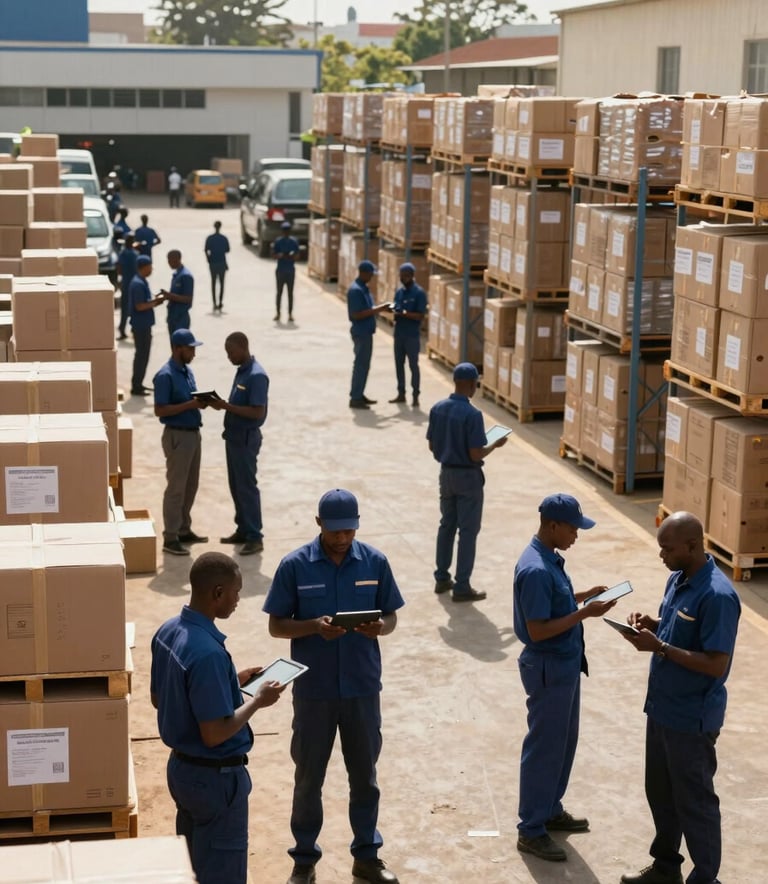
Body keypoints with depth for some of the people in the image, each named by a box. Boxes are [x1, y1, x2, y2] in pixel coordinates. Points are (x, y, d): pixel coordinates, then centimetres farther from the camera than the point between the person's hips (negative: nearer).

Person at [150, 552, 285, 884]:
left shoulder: (167, 631, -1)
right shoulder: (208, 652, -29)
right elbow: (214, 734, -28)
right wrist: (257, 700, -13)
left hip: (181, 765, 9)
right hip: (215, 776, -9)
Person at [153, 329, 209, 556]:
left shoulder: (187, 371, 10)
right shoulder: (165, 376, -17)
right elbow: (160, 410, -20)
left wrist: (201, 402, -3)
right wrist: (190, 405, -24)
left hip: (193, 433, 9)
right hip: (177, 435, -9)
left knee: (190, 486, 16)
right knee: (176, 488, -3)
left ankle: (184, 530, 27)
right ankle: (170, 538, 3)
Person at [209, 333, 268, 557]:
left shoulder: (256, 376, -20)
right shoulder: (241, 371, 10)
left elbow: (257, 412, -24)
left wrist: (226, 406, -23)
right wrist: (223, 404, 0)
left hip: (246, 437, -9)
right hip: (234, 435, 9)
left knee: (247, 486, -4)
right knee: (236, 486, 15)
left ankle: (255, 537, 3)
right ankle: (243, 530, 25)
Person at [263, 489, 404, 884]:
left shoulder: (375, 562, -3)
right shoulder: (294, 565, -9)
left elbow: (391, 616, 5)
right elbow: (276, 625, -6)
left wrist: (381, 626, -18)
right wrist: (314, 626, -24)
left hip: (363, 687, 2)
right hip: (314, 690, -2)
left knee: (364, 774, 14)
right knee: (309, 777, 10)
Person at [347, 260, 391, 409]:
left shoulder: (363, 288, 12)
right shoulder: (356, 290, -19)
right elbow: (357, 314, -23)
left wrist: (379, 308, 5)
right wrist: (377, 309, -21)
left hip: (366, 332, 10)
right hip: (361, 333, -10)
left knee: (364, 365, 15)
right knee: (361, 365, -4)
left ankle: (359, 395, 23)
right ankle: (355, 398, 1)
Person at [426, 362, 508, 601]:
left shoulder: (437, 409, -1)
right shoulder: (472, 414, -23)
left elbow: (432, 446, 6)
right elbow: (476, 455, -22)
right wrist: (495, 445, -4)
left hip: (446, 472, 7)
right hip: (467, 476, -7)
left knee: (446, 525, 19)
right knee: (468, 530, 2)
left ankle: (442, 578, 27)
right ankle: (461, 587, 5)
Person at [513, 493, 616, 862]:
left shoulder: (550, 559, 5)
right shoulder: (536, 570, -26)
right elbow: (537, 630, -26)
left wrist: (583, 596, 6)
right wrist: (584, 613, -24)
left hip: (565, 664, 10)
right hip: (548, 669, -10)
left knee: (564, 741, 21)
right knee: (544, 748, 1)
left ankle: (551, 810, 37)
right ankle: (531, 830, 12)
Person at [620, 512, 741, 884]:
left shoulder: (717, 596, -25)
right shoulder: (677, 579, 3)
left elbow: (716, 665, -25)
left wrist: (660, 647, -26)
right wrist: (653, 624, -3)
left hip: (692, 717, -9)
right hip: (662, 707, 9)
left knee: (694, 800, 5)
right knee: (660, 792, 21)